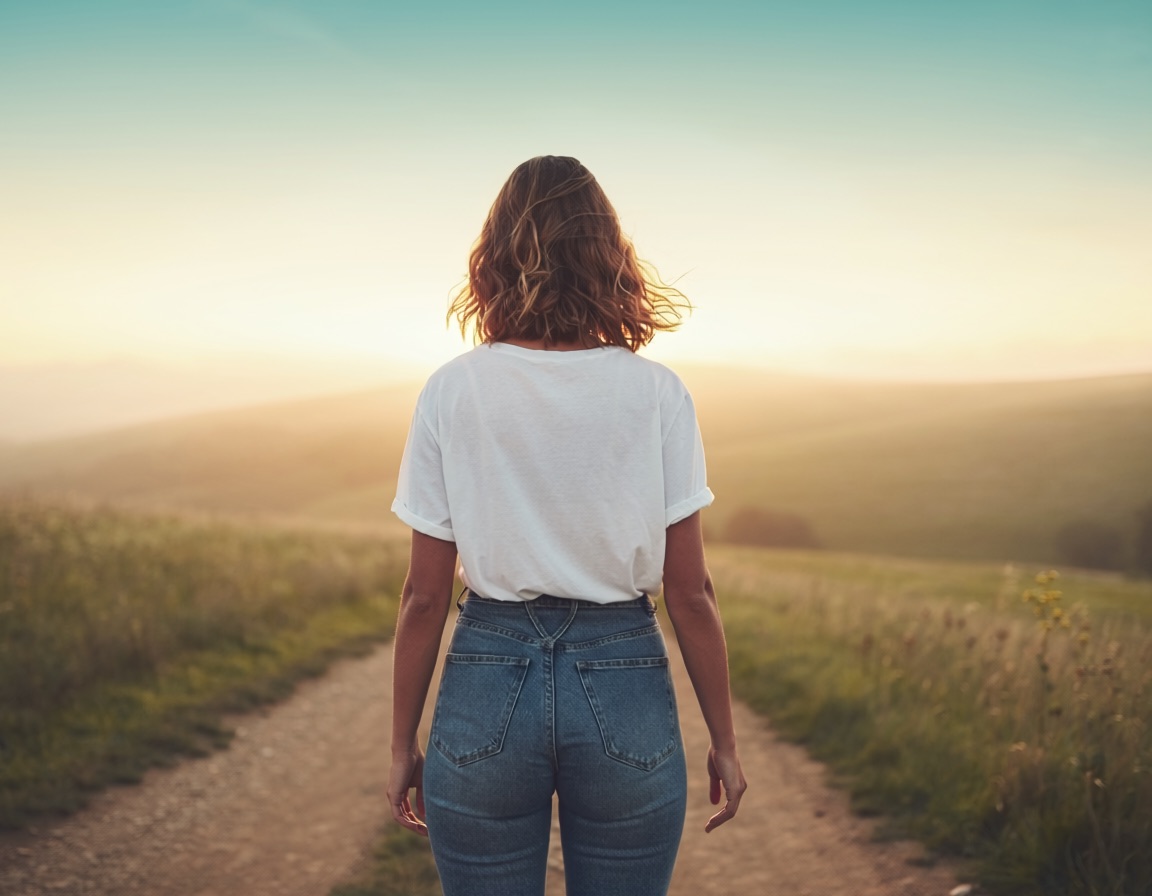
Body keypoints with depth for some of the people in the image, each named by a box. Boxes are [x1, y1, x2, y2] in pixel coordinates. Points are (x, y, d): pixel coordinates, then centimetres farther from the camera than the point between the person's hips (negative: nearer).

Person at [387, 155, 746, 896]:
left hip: (487, 687, 0)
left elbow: (425, 595, -3)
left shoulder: (452, 392, -5)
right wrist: (724, 741, 6)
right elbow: (690, 592, -5)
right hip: (625, 690, 0)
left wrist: (404, 744, 7)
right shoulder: (658, 395, -6)